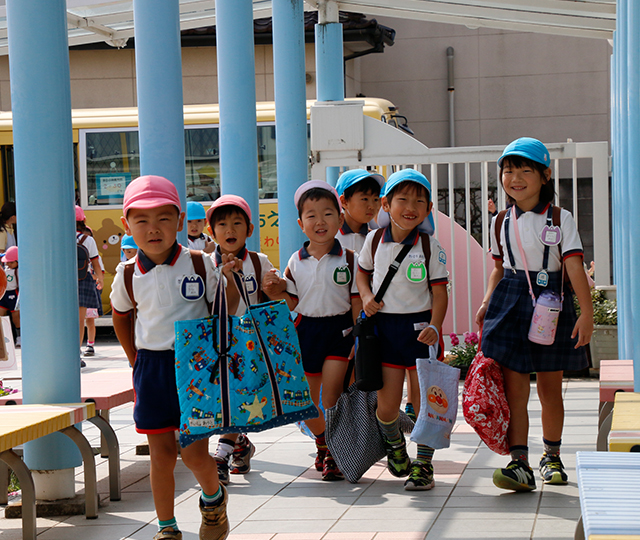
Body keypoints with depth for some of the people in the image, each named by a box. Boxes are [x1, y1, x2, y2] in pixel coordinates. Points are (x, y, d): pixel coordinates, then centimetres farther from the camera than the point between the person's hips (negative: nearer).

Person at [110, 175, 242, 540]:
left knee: (194, 453, -5)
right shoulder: (129, 274, 0)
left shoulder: (199, 264, -5)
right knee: (161, 454, 5)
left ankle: (214, 498, 27)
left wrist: (230, 279, -14)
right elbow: (121, 316, 19)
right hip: (152, 369, 2)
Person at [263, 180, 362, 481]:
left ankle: (334, 454, 3)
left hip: (339, 331, -3)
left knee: (331, 395, -12)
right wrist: (277, 293, -14)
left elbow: (357, 303, -2)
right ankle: (321, 441, 36)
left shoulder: (349, 260, -5)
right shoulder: (296, 262, 2)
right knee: (306, 400, 11)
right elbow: (294, 302, 6)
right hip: (306, 330, 3)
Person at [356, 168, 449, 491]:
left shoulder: (429, 246, -5)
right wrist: (366, 296, 0)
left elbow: (439, 291, -5)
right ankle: (394, 443, 34)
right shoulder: (374, 240, 1)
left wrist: (434, 326, -19)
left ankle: (423, 465, 15)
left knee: (423, 400, 1)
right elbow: (362, 271, 19)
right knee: (386, 406, 2)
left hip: (420, 325, -2)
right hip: (385, 327, 2)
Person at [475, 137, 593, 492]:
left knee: (549, 388, 9)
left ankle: (551, 457, 27)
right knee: (513, 386, -8)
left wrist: (587, 312, -16)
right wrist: (487, 302, 4)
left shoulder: (560, 219, -2)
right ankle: (519, 463, -11)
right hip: (511, 303, 2)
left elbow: (574, 267, -9)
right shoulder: (502, 223, 8)